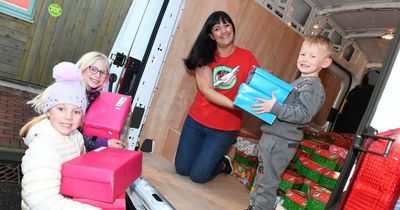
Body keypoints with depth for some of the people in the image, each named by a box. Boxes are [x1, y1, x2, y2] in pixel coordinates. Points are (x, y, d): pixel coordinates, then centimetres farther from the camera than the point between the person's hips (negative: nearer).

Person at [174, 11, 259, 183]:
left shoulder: (246, 57, -7)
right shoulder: (204, 56, -5)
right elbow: (206, 90, -18)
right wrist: (235, 105, -30)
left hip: (224, 129, -2)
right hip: (196, 120, 3)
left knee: (198, 175, 3)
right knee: (181, 169, 13)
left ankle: (223, 163, 32)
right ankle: (209, 157, 40)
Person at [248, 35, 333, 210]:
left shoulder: (313, 86, -12)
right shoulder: (299, 82, 17)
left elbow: (304, 115, -24)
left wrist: (275, 108, -30)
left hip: (282, 142, -10)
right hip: (271, 136, 10)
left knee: (267, 183, -1)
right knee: (261, 178, 22)